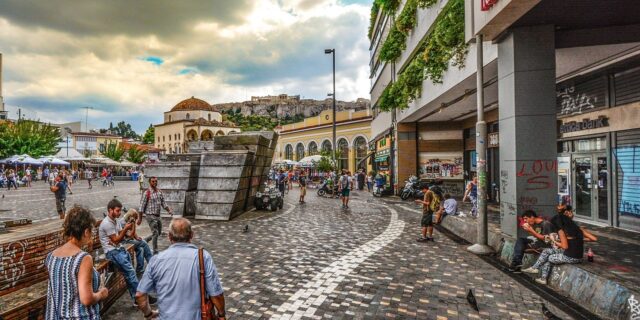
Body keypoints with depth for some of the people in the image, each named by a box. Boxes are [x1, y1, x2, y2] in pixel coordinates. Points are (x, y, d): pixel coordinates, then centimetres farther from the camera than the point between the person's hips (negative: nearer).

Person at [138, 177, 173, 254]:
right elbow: (142, 206, -9)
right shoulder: (147, 193, -11)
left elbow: (163, 203, 12)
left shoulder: (160, 192, 7)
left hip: (158, 215, 7)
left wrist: (169, 210, -3)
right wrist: (140, 218, -8)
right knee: (155, 233, -6)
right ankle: (155, 251, 5)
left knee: (159, 233, 16)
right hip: (151, 216, -7)